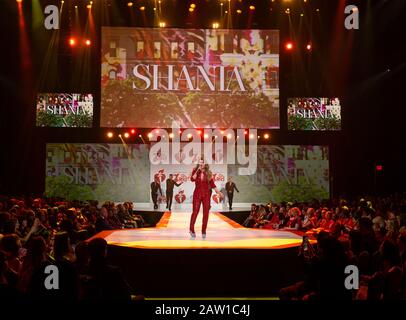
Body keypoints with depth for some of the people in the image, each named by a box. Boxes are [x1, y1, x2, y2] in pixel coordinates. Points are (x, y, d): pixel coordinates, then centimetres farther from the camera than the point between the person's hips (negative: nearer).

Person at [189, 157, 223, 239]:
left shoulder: (209, 173, 4)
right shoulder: (195, 171, 2)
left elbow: (212, 184, 7)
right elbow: (192, 179, -16)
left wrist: (218, 192, 2)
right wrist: (198, 170, -16)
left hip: (206, 194, 1)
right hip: (197, 194, -1)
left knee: (206, 213, 0)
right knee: (195, 212, -7)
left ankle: (203, 231, 9)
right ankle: (191, 229, 5)